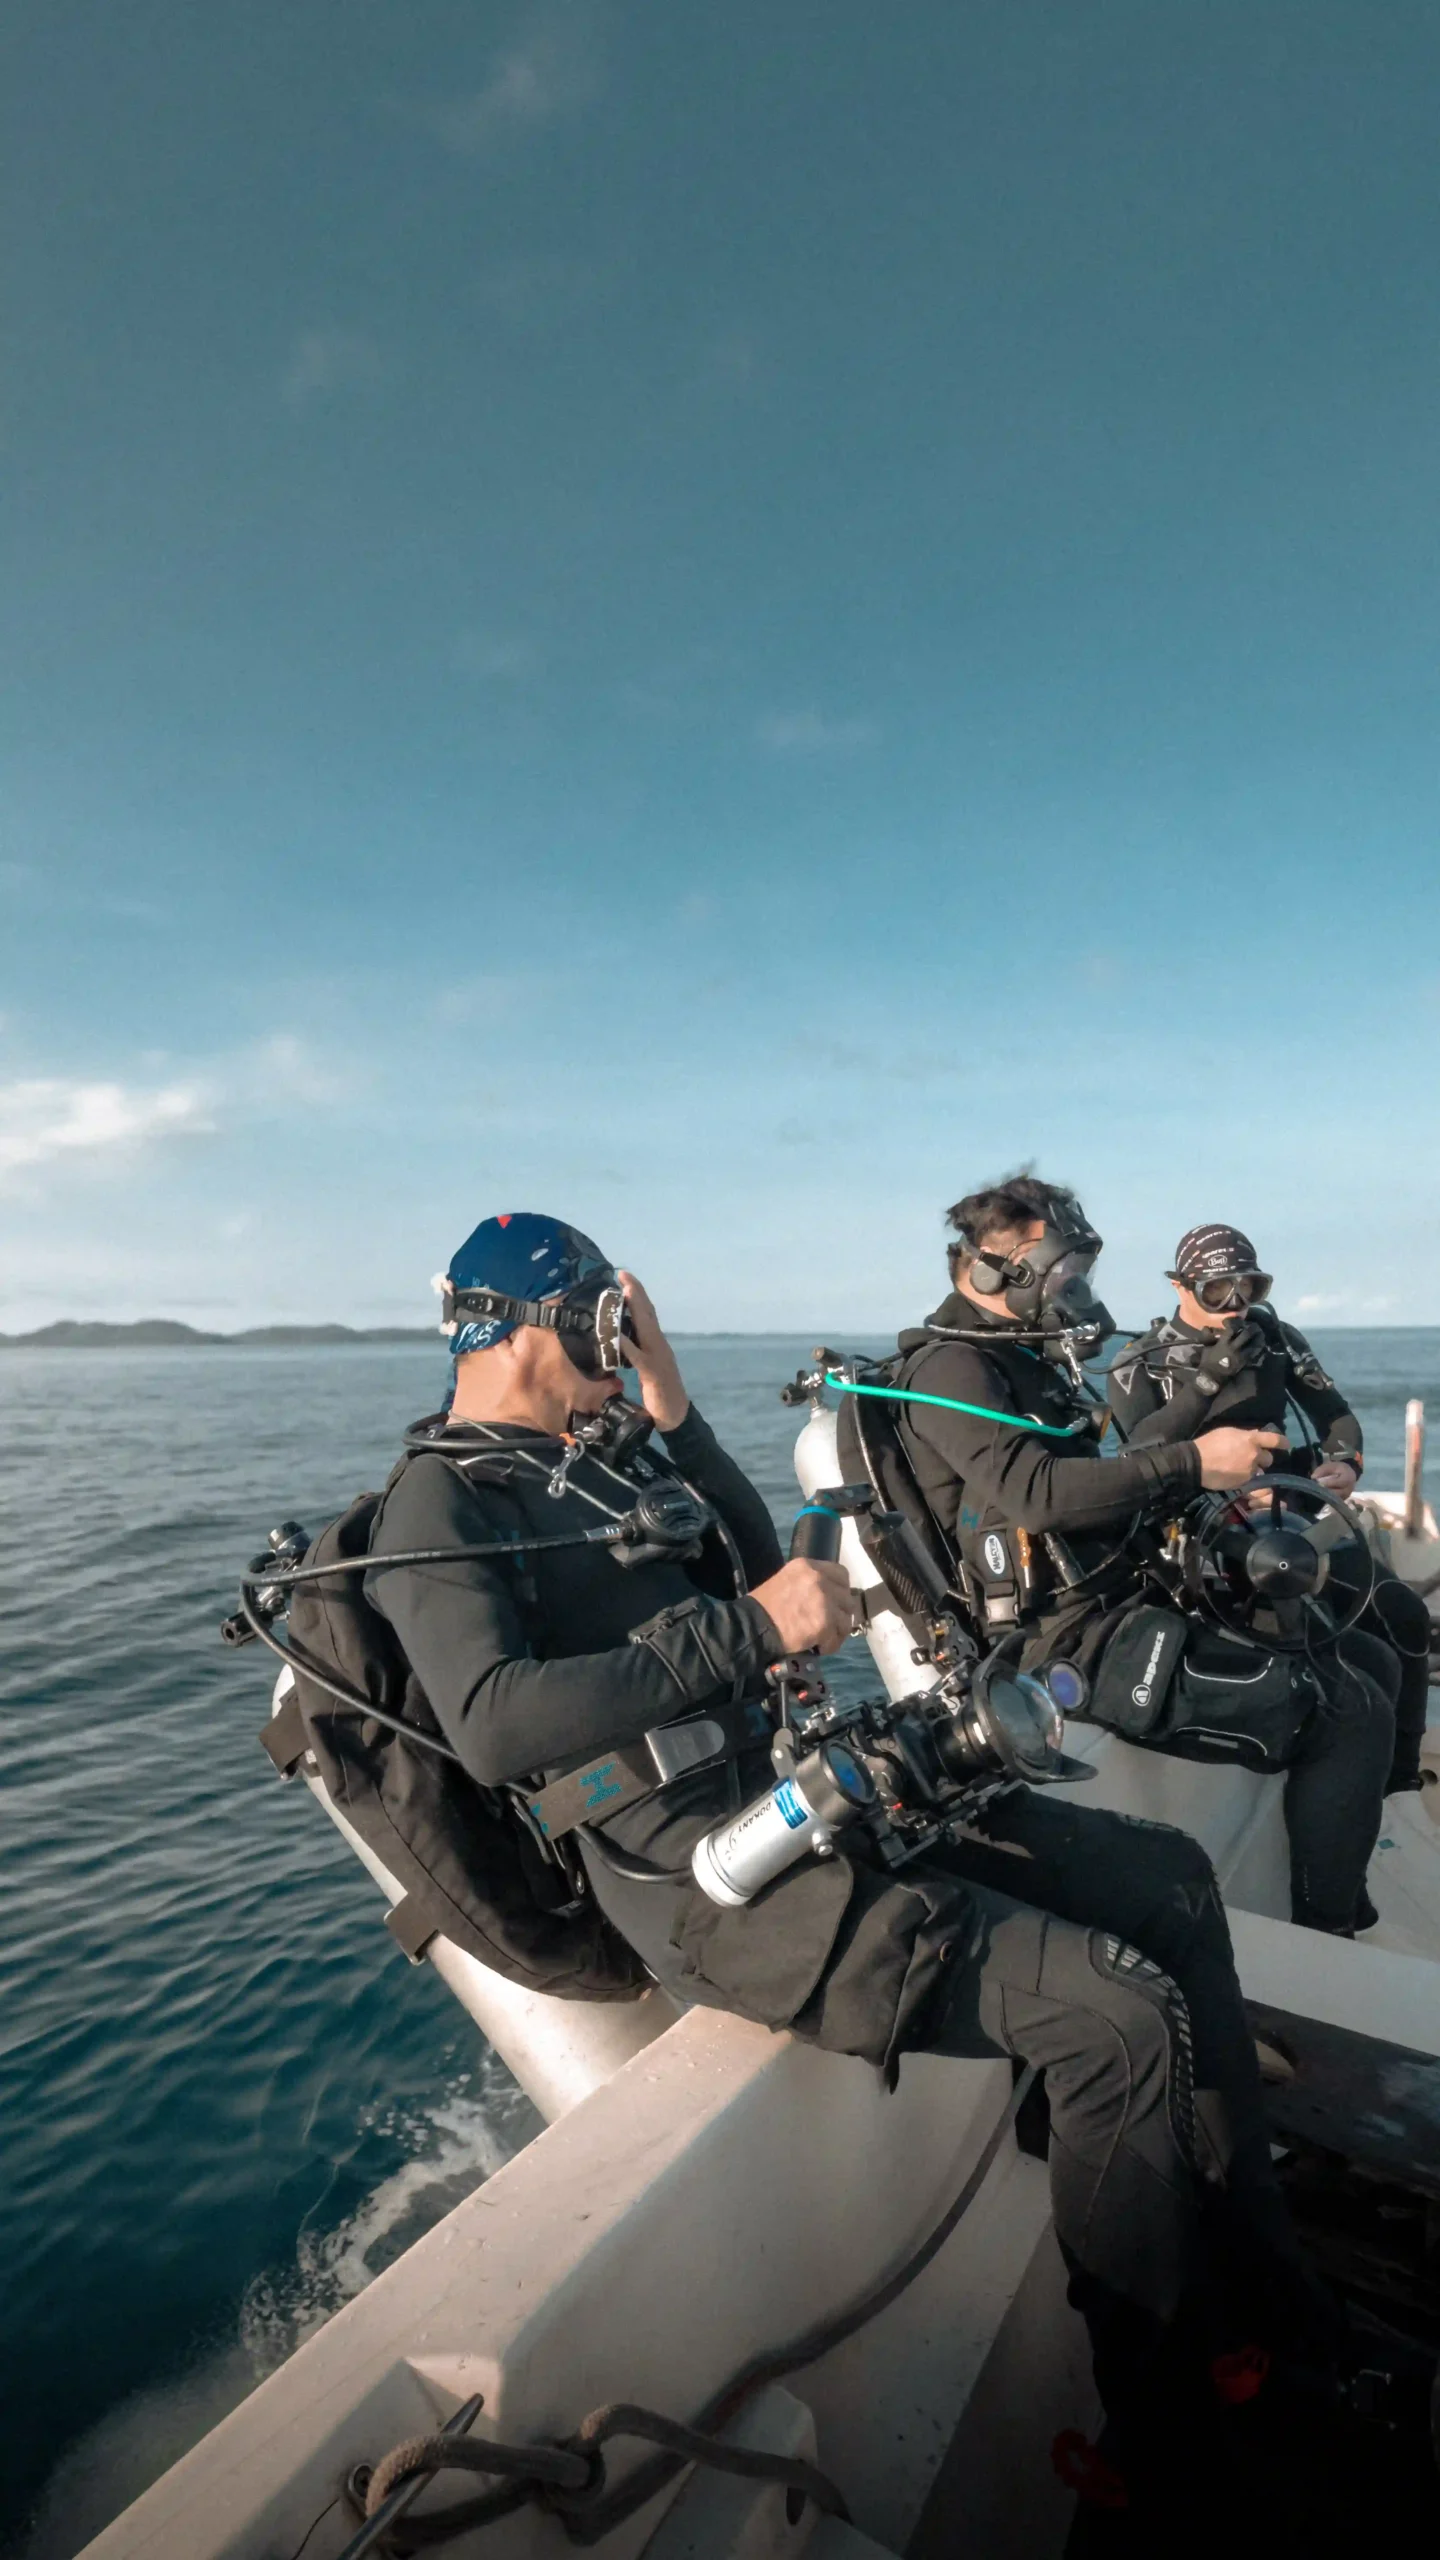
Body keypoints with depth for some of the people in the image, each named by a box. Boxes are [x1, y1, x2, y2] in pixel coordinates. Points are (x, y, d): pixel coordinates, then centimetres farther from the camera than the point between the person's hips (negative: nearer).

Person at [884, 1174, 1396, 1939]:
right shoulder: (949, 1369, -14)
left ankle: (1344, 1894, 26)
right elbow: (1036, 1492, -28)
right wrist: (1191, 1462, -23)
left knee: (1365, 1662, 14)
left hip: (1119, 1611, 10)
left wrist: (1213, 1489, 12)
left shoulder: (1024, 1361, 16)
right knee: (1350, 1714, -12)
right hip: (1077, 1648, -10)